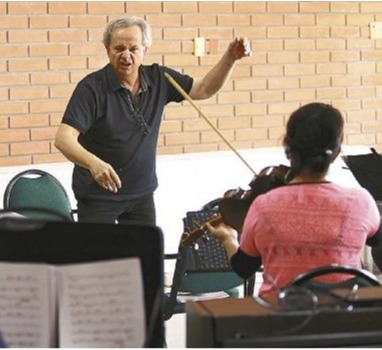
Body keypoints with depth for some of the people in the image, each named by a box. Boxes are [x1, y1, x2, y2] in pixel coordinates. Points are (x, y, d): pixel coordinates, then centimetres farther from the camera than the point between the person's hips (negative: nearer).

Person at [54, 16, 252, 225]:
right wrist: (92, 163, -43)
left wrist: (230, 58, -7)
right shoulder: (92, 88, -16)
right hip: (97, 197, -4)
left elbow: (204, 89, 9)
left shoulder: (158, 79, -1)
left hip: (142, 194, 5)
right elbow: (64, 139, -24)